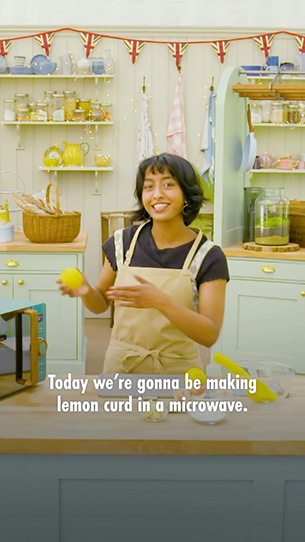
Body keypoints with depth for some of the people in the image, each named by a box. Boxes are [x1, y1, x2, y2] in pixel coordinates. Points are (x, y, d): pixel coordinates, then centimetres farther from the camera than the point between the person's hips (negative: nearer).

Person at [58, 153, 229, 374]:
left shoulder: (209, 256, -13)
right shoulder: (124, 241, -5)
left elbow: (209, 334, -19)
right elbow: (101, 303, 8)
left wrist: (160, 301, -32)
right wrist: (86, 291, -15)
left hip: (176, 368, -2)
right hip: (120, 364, 2)